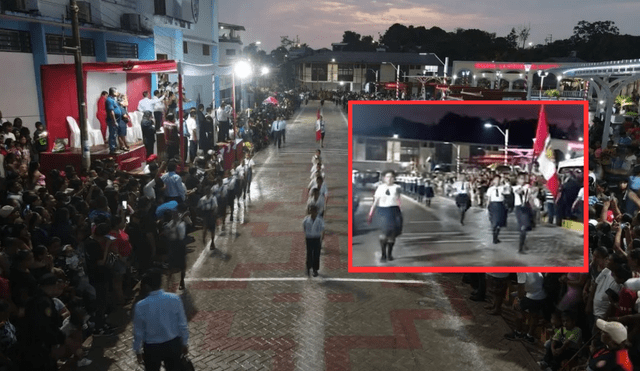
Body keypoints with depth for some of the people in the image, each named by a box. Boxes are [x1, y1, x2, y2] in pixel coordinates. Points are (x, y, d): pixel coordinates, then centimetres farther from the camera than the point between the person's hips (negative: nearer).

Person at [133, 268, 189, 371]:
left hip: (152, 348, -1)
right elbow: (182, 325, -9)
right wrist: (185, 343, 7)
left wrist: (138, 350, 8)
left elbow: (138, 332, -10)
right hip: (173, 344, 1)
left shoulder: (141, 306, -22)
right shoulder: (175, 299, -19)